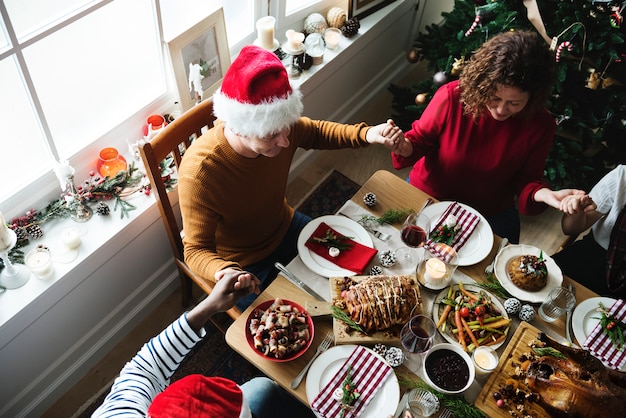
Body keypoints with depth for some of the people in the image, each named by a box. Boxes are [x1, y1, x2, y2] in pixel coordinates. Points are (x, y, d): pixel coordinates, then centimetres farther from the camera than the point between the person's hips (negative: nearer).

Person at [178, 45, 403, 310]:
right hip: (243, 264, -5)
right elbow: (196, 250, -29)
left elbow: (317, 132, 1)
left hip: (285, 227, 6)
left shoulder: (279, 127, -23)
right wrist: (225, 273, -52)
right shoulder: (199, 173, -38)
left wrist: (368, 134, -16)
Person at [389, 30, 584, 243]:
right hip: (427, 196, -1)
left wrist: (544, 194, -30)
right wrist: (404, 147, -33)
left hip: (491, 215, 1)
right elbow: (419, 139, -9)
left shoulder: (540, 125, -18)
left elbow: (525, 179, -7)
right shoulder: (452, 97, -24)